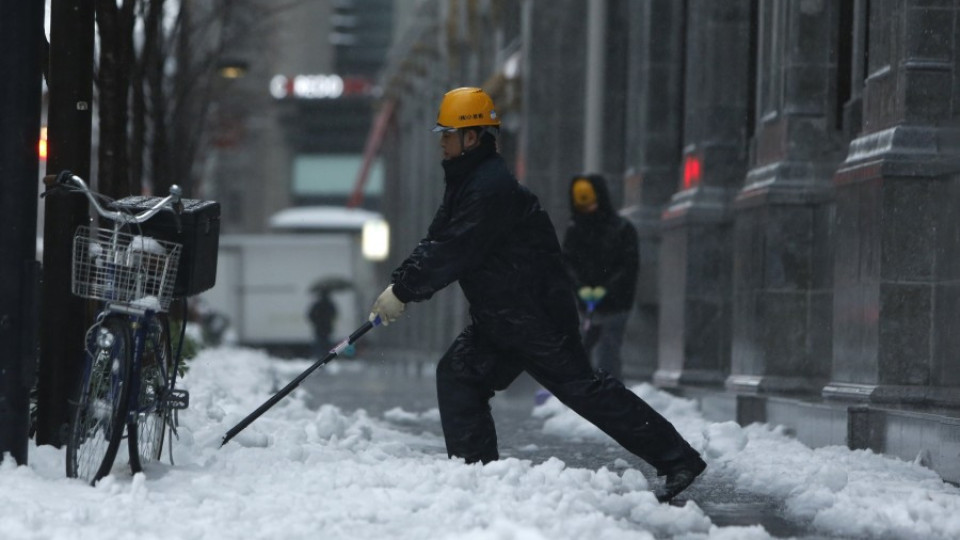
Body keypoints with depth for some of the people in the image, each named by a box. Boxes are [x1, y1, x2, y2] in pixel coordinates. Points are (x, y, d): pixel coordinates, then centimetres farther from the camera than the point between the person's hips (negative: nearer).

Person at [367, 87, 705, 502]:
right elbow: (436, 244, 15)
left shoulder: (492, 188, -22)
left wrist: (403, 291, -17)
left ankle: (678, 460, -6)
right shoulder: (464, 183, 13)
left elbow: (453, 253, -25)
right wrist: (397, 283, 3)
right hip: (500, 319, 10)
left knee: (581, 387, -8)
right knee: (457, 374, 4)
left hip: (539, 313, -10)